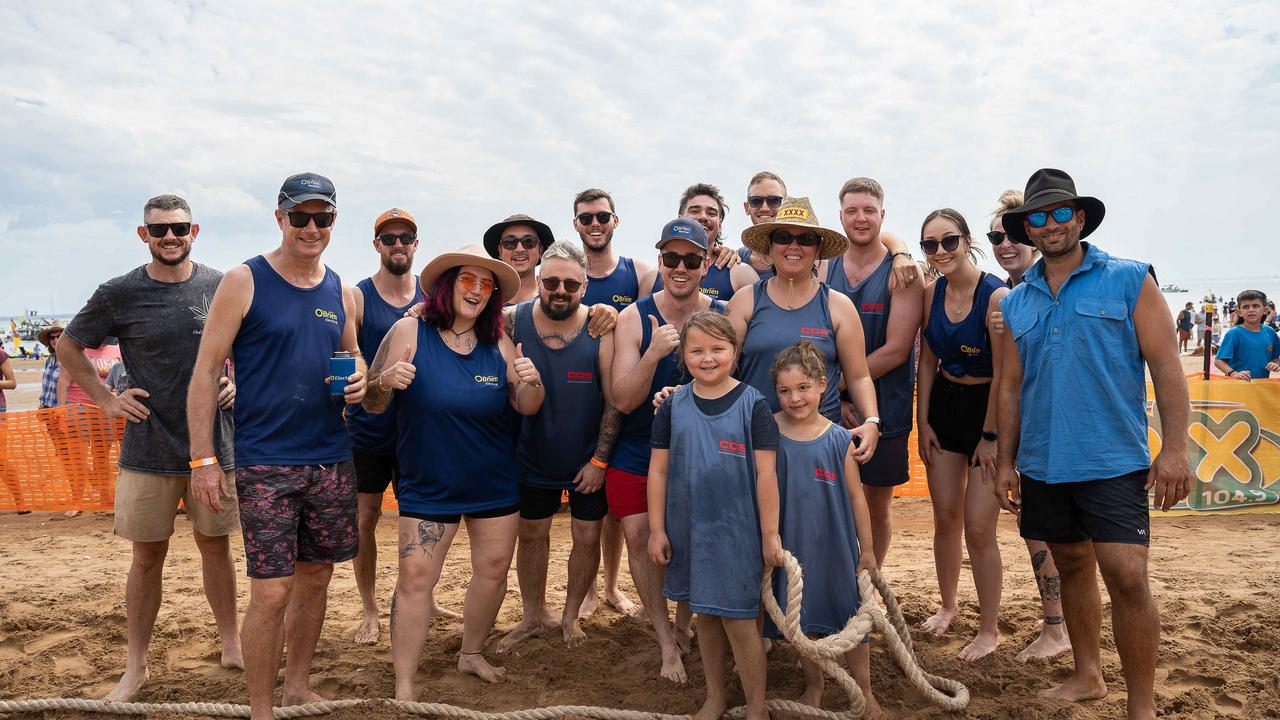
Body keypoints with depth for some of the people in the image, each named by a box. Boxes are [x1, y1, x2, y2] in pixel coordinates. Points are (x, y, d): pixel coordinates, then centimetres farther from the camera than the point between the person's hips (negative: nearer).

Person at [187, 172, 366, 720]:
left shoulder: (342, 292, 9)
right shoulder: (244, 282, -5)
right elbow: (206, 371, -6)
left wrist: (358, 382, -2)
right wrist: (203, 459, -11)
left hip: (331, 460, 5)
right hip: (265, 463, -5)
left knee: (316, 577, 14)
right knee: (272, 591, -4)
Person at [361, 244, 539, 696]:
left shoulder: (499, 344, -2)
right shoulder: (410, 331, -10)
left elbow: (526, 408, 1)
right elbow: (372, 404, -7)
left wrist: (531, 382, -21)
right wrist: (386, 382, -29)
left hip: (496, 484, 3)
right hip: (428, 485, -3)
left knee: (494, 570, 11)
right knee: (415, 577, -6)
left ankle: (472, 654, 35)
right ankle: (404, 685, 9)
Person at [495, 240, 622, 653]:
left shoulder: (600, 329, -15)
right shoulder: (512, 322, -11)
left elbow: (615, 401, -11)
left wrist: (599, 460, -11)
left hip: (589, 460, -1)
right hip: (533, 459, 2)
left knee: (587, 538, 8)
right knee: (531, 535, 15)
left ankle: (570, 615, 31)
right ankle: (534, 616, 36)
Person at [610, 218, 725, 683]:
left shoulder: (724, 316, -9)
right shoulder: (634, 318, -10)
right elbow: (623, 400, -14)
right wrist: (653, 353, -30)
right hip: (637, 452, 0)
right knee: (638, 535, -3)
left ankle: (683, 624, 32)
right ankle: (667, 642, 16)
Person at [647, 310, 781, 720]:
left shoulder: (752, 404, -9)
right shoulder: (673, 406, 0)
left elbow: (766, 473, -9)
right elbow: (658, 470, 3)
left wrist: (770, 533, -8)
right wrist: (657, 529, 1)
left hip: (737, 529, -3)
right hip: (689, 528, 4)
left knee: (738, 619, 2)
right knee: (705, 615, 17)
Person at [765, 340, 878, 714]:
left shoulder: (839, 440, -8)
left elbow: (856, 496, -1)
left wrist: (867, 549, 3)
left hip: (836, 546, -1)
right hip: (791, 545, 1)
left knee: (850, 617, 10)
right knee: (802, 619, 15)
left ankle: (865, 691, 31)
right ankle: (813, 684, 37)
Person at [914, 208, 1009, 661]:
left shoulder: (997, 296, -19)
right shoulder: (932, 293, 0)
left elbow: (1003, 373, -16)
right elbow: (928, 360, 7)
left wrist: (990, 435, -13)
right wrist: (923, 420, 5)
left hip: (987, 409, -5)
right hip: (943, 405, 6)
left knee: (978, 528, -4)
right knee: (945, 518, 13)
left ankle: (989, 629, 15)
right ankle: (948, 606, 33)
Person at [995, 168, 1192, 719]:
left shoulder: (1128, 281, -2)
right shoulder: (1016, 302, 9)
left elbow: (1166, 367, -5)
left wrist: (1174, 448, -13)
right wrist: (1006, 461, 10)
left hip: (1113, 461, -4)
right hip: (1042, 464, 5)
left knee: (1127, 577, -10)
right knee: (1072, 566, 16)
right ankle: (1086, 676, 32)